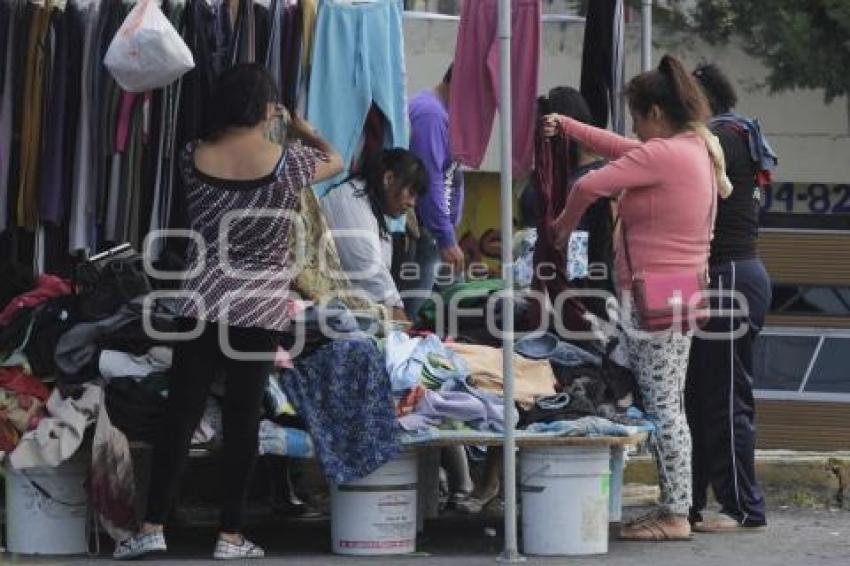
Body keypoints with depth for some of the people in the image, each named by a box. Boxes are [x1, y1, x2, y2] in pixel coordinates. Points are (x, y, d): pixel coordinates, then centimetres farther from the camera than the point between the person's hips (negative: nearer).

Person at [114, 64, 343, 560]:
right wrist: (303, 129, 30)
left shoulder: (193, 158, -3)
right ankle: (231, 535, 7)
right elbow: (336, 161, 14)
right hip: (260, 312, -1)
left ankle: (154, 526, 4)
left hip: (202, 306, 2)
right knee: (243, 419, 3)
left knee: (182, 413, 5)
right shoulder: (288, 163, -8)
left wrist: (270, 130, 33)